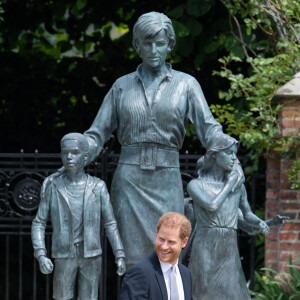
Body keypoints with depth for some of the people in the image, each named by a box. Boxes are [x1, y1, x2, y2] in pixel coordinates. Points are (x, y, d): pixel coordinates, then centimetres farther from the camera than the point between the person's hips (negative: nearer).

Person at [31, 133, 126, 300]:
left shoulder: (98, 187, 0)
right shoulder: (54, 188, -1)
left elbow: (110, 224, 2)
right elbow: (39, 224, 1)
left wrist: (120, 256, -6)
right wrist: (40, 256, -13)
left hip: (92, 255, 0)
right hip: (65, 256, 0)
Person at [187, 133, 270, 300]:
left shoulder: (238, 186, 13)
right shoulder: (195, 185, 1)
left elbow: (247, 215, 25)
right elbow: (212, 206, -16)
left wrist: (261, 223, 3)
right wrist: (230, 183, -3)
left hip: (230, 255, 4)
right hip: (205, 253, -4)